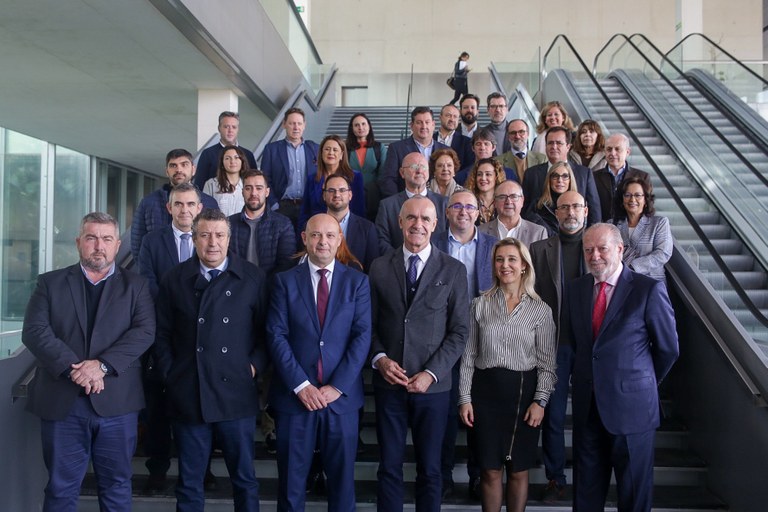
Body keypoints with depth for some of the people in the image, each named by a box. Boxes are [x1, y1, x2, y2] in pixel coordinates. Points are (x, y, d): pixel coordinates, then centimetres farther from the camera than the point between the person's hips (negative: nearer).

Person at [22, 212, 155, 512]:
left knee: (116, 485, 10)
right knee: (61, 487, 9)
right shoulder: (50, 283, 9)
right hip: (61, 401, 1)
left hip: (116, 401, 0)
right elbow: (34, 331, -4)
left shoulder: (136, 286, 7)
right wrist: (73, 367, -17)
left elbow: (144, 332, -6)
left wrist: (103, 364, -19)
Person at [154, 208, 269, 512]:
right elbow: (163, 334, 9)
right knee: (189, 483, 14)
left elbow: (266, 331, 5)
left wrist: (255, 366, -6)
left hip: (236, 395, -1)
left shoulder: (253, 278, 1)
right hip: (187, 396, 1)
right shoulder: (175, 279, 5)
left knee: (244, 479, 11)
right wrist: (170, 375, 2)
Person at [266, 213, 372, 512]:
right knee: (291, 479, 10)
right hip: (295, 395, 0)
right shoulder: (285, 281, 3)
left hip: (341, 396, 0)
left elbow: (362, 336, -4)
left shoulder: (357, 281, 4)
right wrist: (301, 385, -13)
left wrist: (337, 386, -12)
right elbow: (276, 336, -5)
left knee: (341, 477, 11)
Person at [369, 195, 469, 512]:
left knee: (430, 469, 11)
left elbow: (459, 332, -3)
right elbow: (370, 324, 6)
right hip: (388, 383, 1)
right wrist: (379, 358, -11)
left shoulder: (453, 271, 0)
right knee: (389, 467, 10)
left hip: (433, 385, -1)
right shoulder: (379, 267, 4)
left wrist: (431, 373, -12)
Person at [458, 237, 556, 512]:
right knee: (490, 469, 8)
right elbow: (469, 355, 3)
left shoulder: (541, 310, 0)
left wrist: (540, 401, -9)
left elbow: (547, 362, 1)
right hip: (486, 390, 1)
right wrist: (465, 397, -1)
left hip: (523, 391, 0)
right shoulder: (480, 304, 2)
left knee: (518, 469, 10)